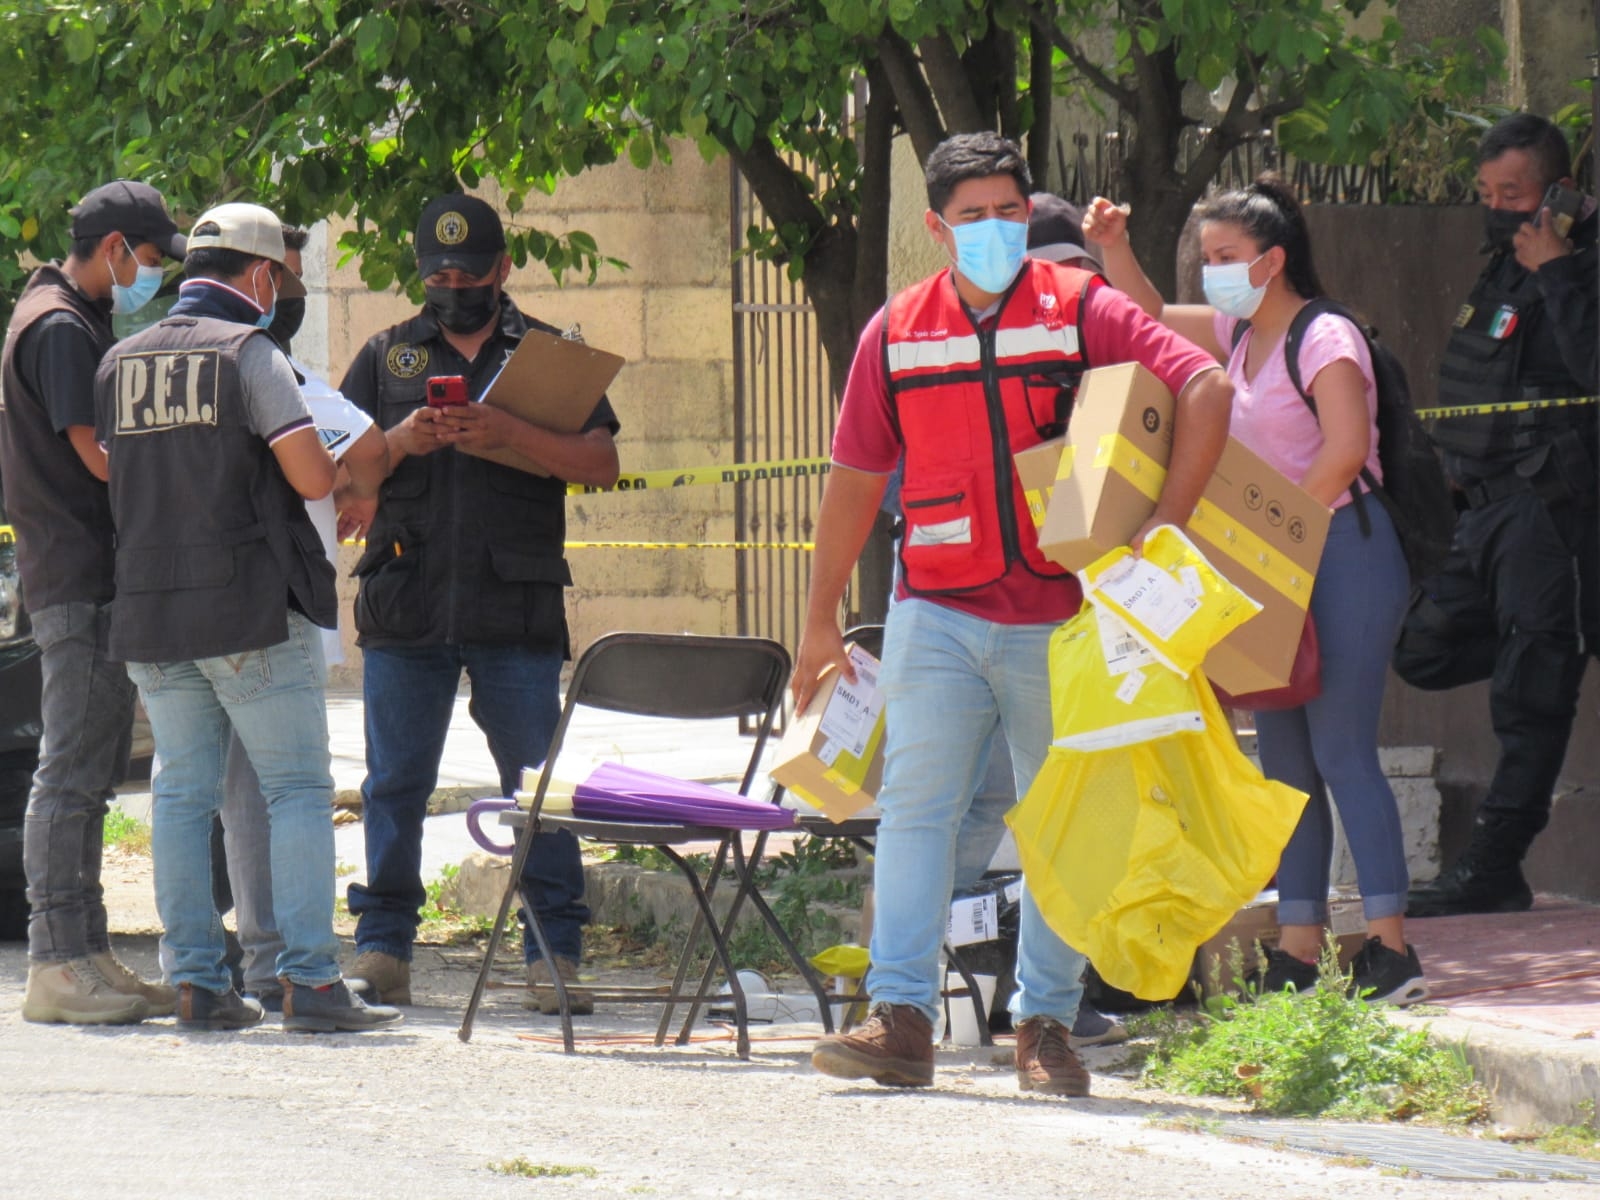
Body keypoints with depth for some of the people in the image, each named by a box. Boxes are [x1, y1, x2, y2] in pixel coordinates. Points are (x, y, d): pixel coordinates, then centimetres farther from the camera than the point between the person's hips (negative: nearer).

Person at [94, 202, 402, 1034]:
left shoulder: (120, 362, 12)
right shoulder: (249, 354, -8)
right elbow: (311, 476, -13)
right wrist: (345, 465, 9)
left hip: (147, 611, 6)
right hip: (248, 606, -6)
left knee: (181, 793, 9)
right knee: (297, 789, -2)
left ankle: (196, 981, 6)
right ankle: (309, 979, -9)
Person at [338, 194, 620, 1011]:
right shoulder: (386, 356, 15)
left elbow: (601, 464, -1)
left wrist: (508, 434, -16)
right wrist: (400, 442, -9)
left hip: (515, 607, -1)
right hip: (403, 606, 1)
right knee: (394, 783, 2)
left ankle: (554, 957, 0)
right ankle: (382, 949, 9)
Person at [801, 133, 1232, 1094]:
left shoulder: (1081, 312, -1)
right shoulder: (896, 334, 7)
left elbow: (1207, 390, -9)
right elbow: (856, 480, 14)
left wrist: (1164, 529, -16)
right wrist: (822, 621, 16)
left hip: (1062, 614, -1)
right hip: (938, 614, 1)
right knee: (918, 807, -8)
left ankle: (1047, 1024, 12)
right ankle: (902, 1018, -10)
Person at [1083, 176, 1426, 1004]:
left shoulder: (1323, 338, -11)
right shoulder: (1240, 337, 14)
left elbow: (1343, 451, -21)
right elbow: (1151, 319, 27)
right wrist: (1112, 247, 11)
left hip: (1344, 554, -9)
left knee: (1341, 751, -12)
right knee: (1284, 757, 7)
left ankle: (1390, 950, -13)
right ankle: (1298, 952, 10)